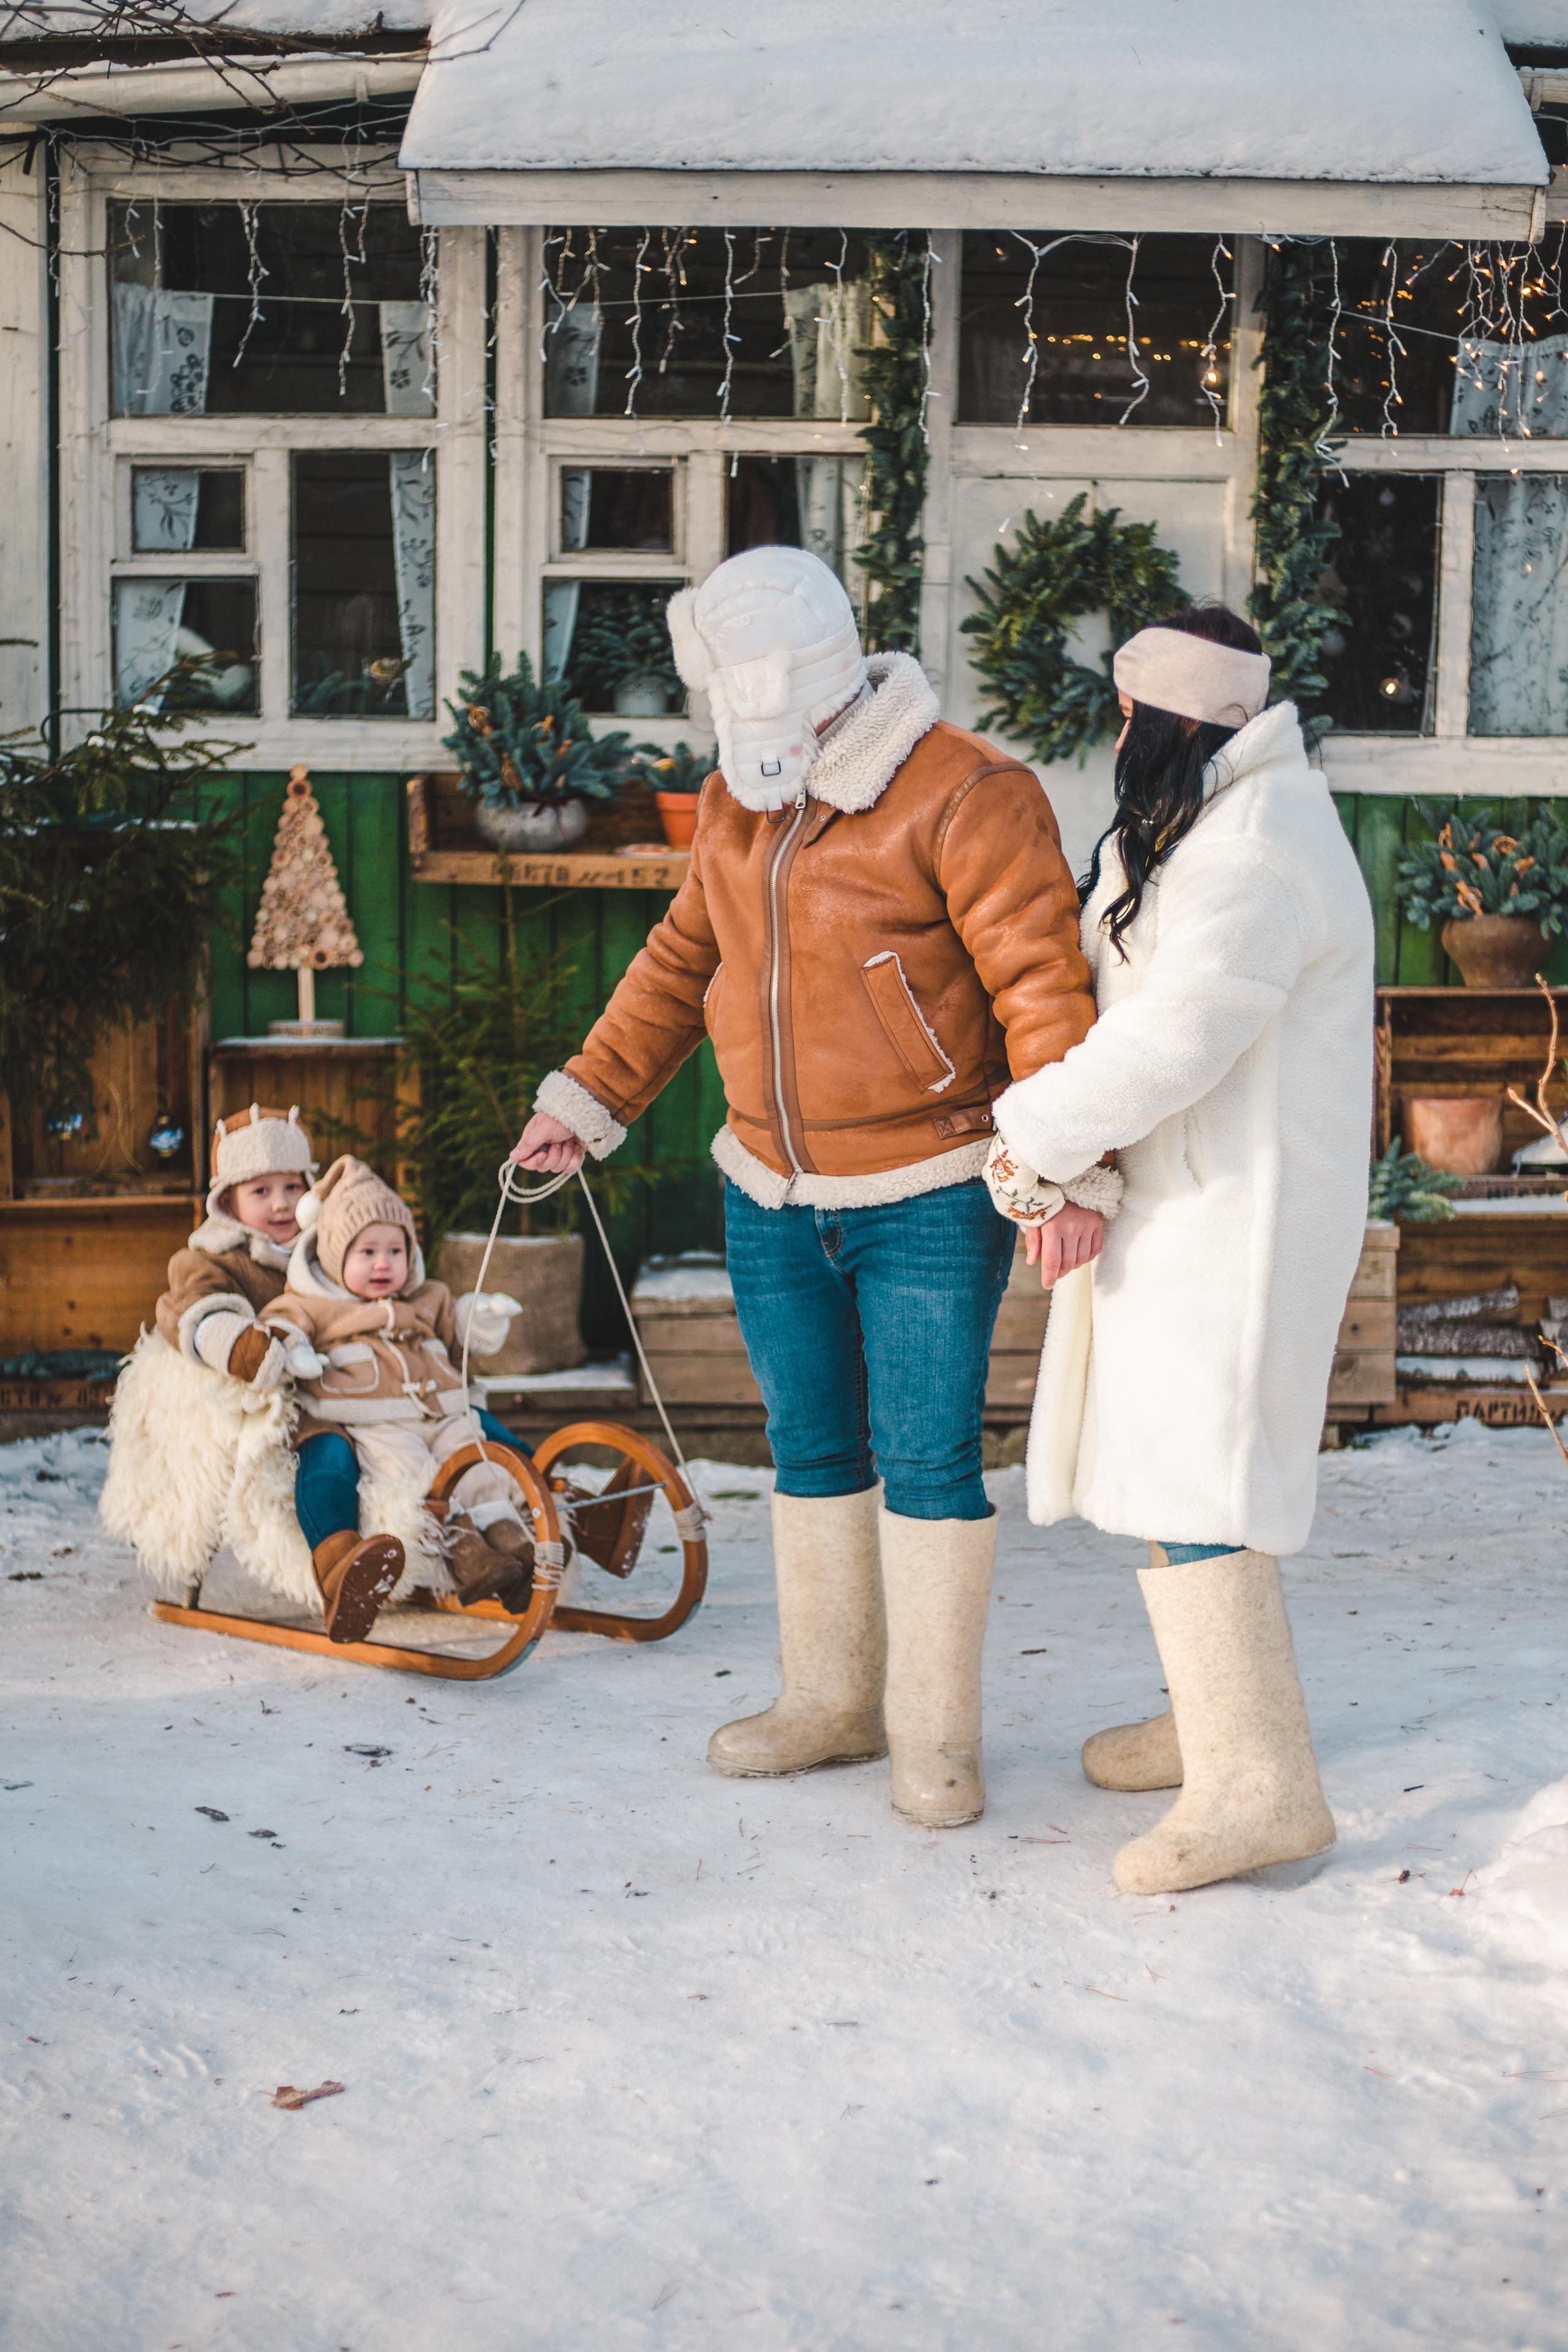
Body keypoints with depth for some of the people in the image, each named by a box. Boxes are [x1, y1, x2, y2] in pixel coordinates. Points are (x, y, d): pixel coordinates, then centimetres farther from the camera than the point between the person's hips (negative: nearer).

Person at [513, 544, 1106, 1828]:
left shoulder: (962, 797, -16)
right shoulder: (739, 803, 7)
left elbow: (1043, 984, -22)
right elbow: (684, 960, 18)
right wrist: (588, 1098, 15)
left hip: (927, 1200, -7)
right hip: (774, 1196, 7)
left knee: (928, 1457, -1)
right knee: (812, 1451, 14)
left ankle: (936, 1733, 13)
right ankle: (833, 1698, 28)